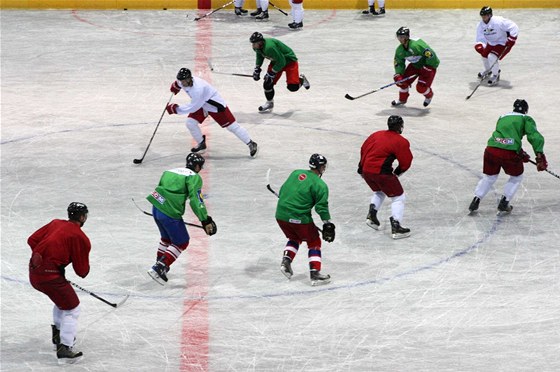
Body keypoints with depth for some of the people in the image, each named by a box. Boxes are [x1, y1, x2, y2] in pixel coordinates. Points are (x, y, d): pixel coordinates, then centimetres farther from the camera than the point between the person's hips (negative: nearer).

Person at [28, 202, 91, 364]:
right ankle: (64, 349, -8)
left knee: (62, 299, 31)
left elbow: (32, 240, 13)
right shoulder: (80, 238, -7)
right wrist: (85, 266, 19)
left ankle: (58, 335, 44)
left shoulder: (55, 224, 13)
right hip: (49, 275, -8)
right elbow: (82, 272, -4)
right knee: (72, 308, 1)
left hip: (33, 271, 8)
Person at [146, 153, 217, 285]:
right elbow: (195, 200, -14)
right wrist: (206, 221, -12)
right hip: (169, 213, -8)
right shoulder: (194, 177, -3)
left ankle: (160, 264, 43)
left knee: (167, 238, 32)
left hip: (156, 208, 8)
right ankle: (159, 268, 0)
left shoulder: (170, 171, 20)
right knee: (181, 243, 9)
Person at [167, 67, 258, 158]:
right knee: (190, 123, -4)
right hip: (201, 105, 8)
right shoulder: (184, 81, -14)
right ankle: (201, 144, 18)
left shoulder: (198, 89, -39)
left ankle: (251, 145, 8)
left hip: (216, 105, -8)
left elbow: (192, 108, -31)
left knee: (232, 126, -4)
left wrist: (176, 109, -27)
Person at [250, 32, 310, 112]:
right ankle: (269, 103, 22)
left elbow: (281, 61, -33)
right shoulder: (258, 47, -11)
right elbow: (260, 56, 14)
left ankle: (301, 79, 18)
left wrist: (272, 73, -26)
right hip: (276, 61, 8)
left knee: (293, 87, -17)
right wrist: (257, 69, 6)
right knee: (268, 83, -2)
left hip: (289, 60, -8)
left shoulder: (269, 47, -40)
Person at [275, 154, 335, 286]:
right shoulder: (320, 185, -7)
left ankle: (286, 260, 13)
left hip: (281, 215, 6)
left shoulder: (295, 173, 11)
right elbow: (322, 207, -10)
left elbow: (282, 191, 19)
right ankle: (315, 274, 4)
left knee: (295, 238, 31)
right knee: (314, 242, 12)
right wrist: (328, 225, -4)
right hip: (299, 218, -6)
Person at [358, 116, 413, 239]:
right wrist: (397, 172, 13)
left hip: (366, 171, 7)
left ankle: (371, 215, 22)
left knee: (379, 192, 34)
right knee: (399, 197, 4)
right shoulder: (401, 142, -5)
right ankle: (396, 227, -6)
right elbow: (406, 163, -6)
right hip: (381, 172, -7)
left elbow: (363, 149, 20)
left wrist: (361, 166, 31)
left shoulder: (376, 134, 14)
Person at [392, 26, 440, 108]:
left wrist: (426, 69, -27)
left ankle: (429, 95, 19)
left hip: (428, 65, -8)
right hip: (414, 65, 8)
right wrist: (398, 74, -12)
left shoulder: (416, 45, -33)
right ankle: (402, 99, 24)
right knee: (402, 80, -3)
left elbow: (430, 55, -32)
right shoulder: (400, 50, -7)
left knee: (421, 87, -18)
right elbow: (399, 63, 4)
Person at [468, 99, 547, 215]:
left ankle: (476, 200, 18)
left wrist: (520, 153, 35)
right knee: (517, 177, 22)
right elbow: (535, 136, -2)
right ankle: (503, 205, 17)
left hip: (491, 150, 4)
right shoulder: (526, 119, 13)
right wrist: (540, 156, -7)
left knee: (489, 177, 27)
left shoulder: (502, 117, 28)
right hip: (510, 153, -4)